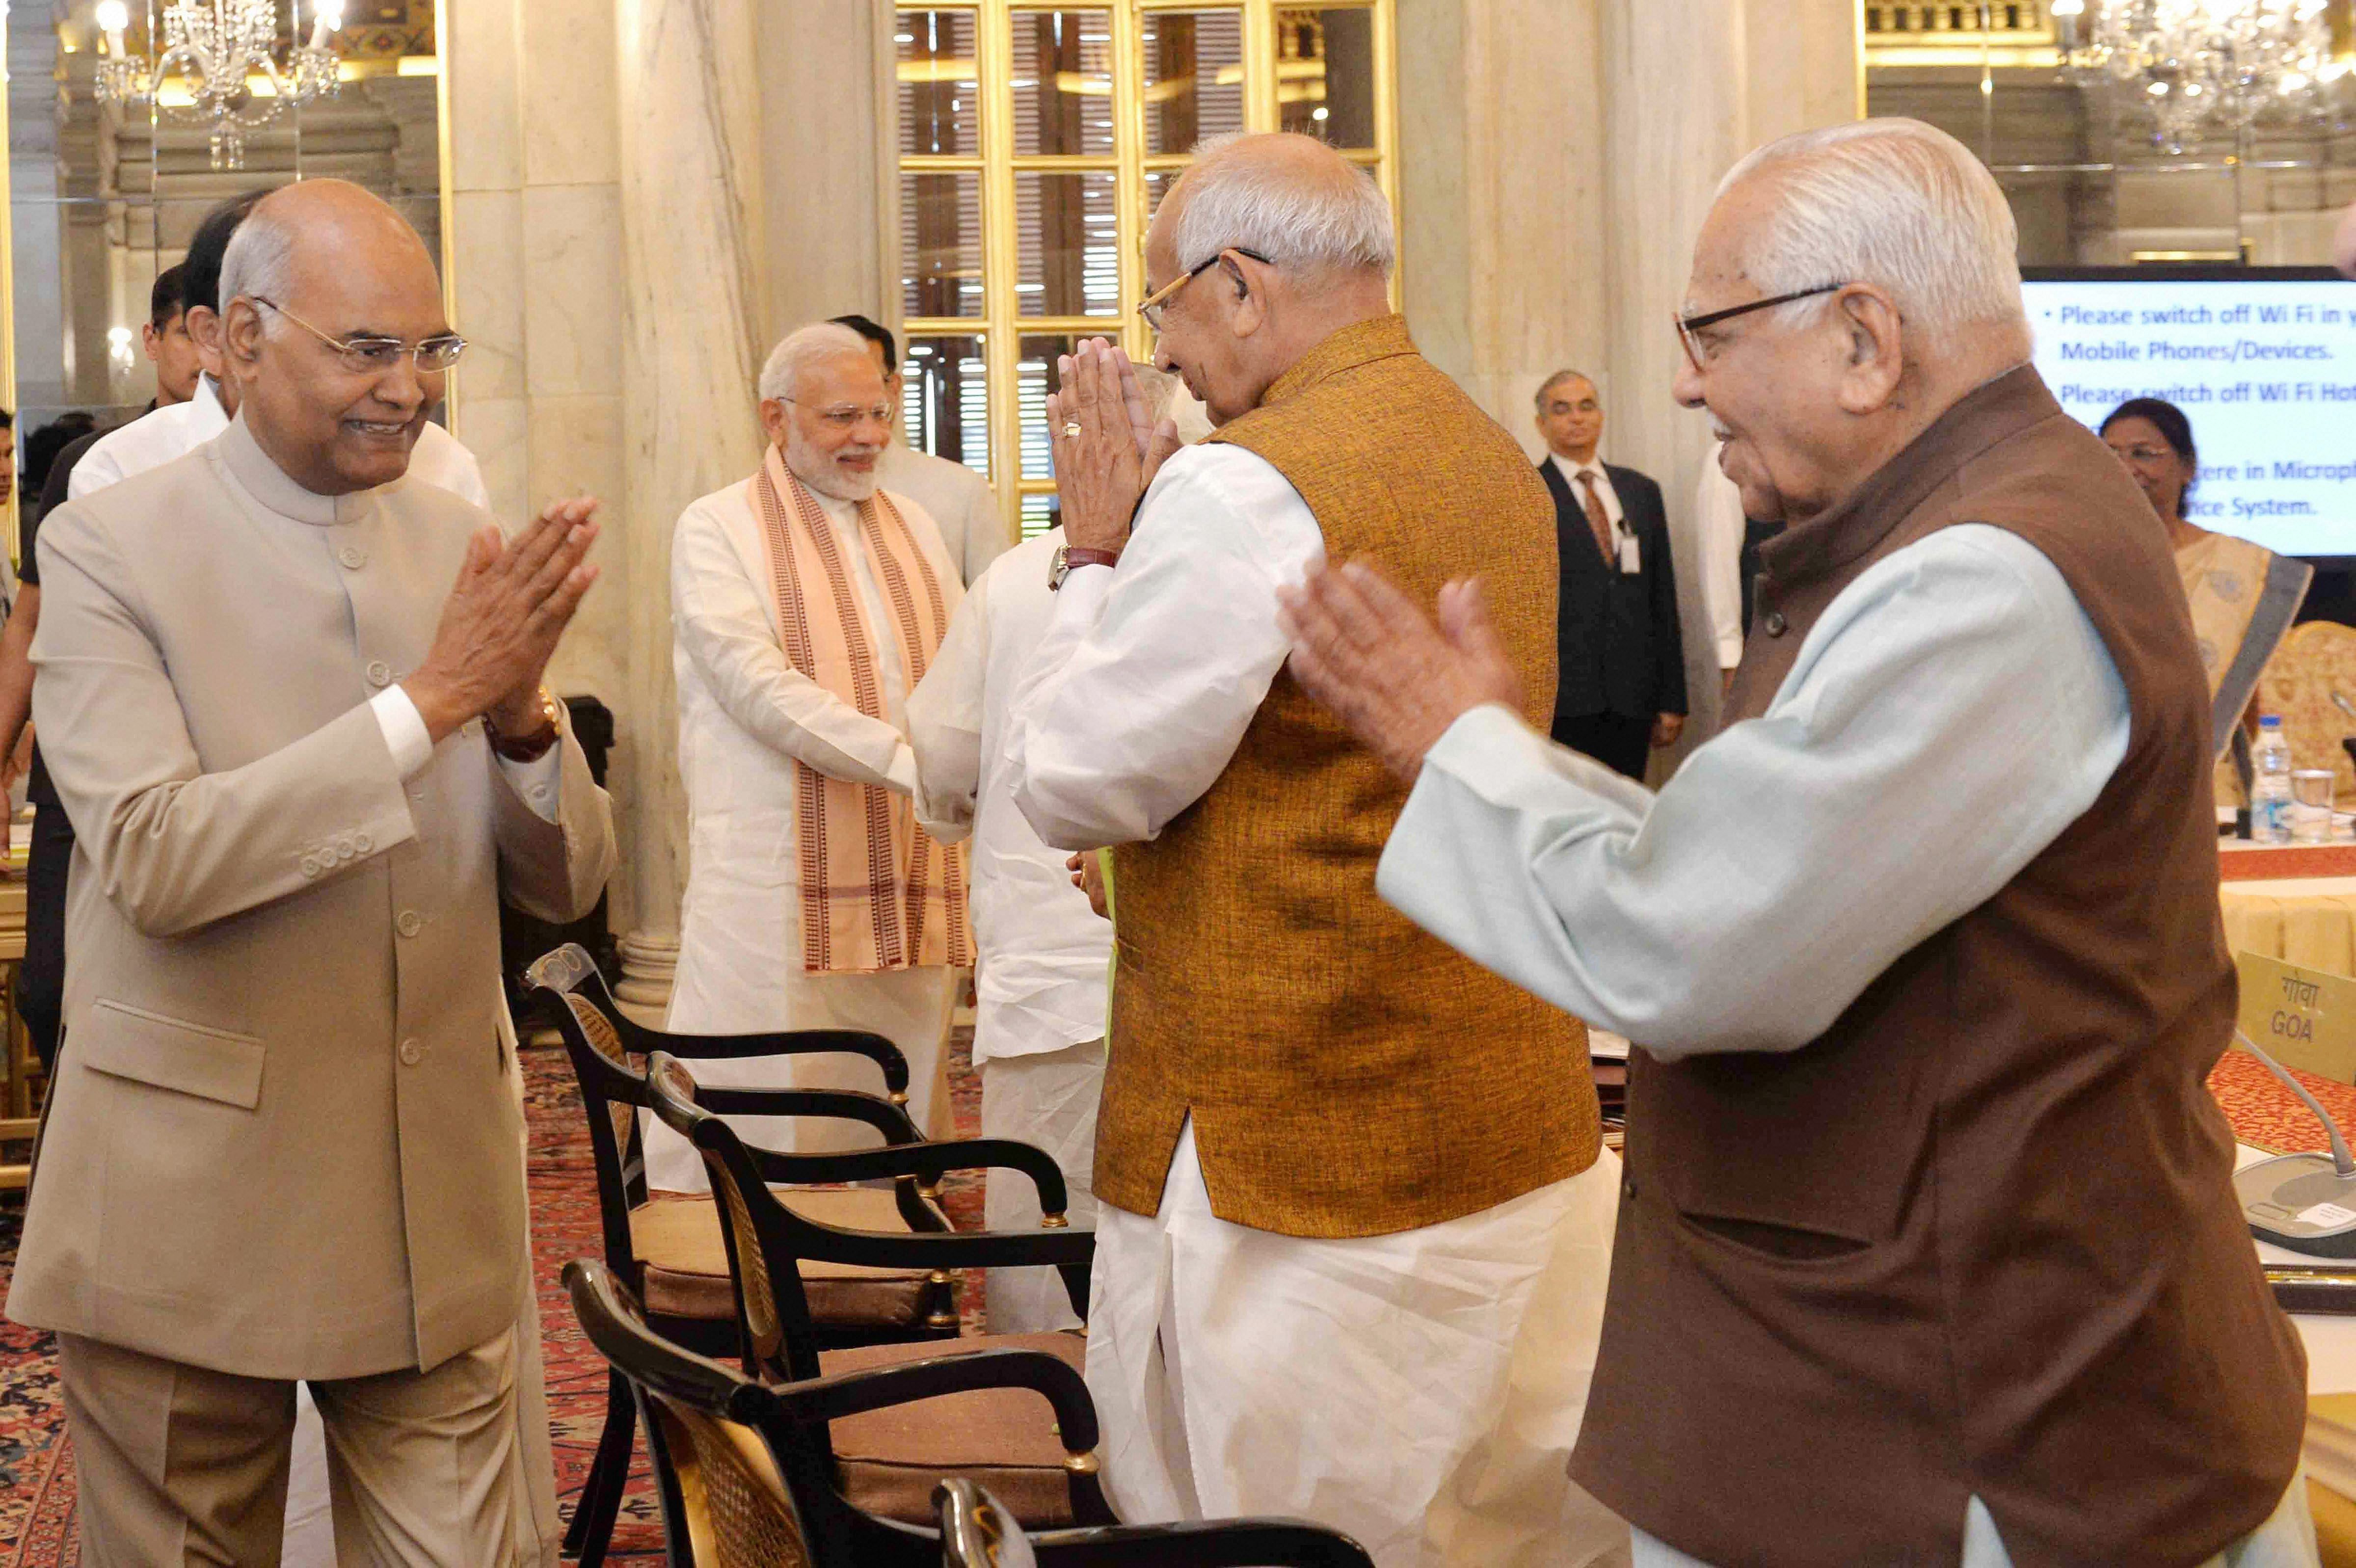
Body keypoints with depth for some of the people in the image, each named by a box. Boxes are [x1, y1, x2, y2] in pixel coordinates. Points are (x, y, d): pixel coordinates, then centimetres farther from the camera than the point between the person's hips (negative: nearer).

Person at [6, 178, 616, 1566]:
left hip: (438, 1214, 3)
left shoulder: (469, 549, 4)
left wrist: (525, 716, -17)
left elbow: (568, 884, 4)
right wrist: (430, 700, -25)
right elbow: (156, 860, -21)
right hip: (186, 1217, -3)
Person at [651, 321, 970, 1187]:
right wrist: (909, 761, -21)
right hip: (775, 882, -5)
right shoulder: (717, 529, -1)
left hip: (909, 881, 6)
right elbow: (760, 689, -14)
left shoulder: (913, 526, 18)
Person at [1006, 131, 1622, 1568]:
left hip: (1293, 1151, -8)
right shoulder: (1498, 463, 11)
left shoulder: (1244, 489, -18)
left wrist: (1096, 557, -2)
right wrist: (1145, 551, 16)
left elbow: (1075, 784, -11)